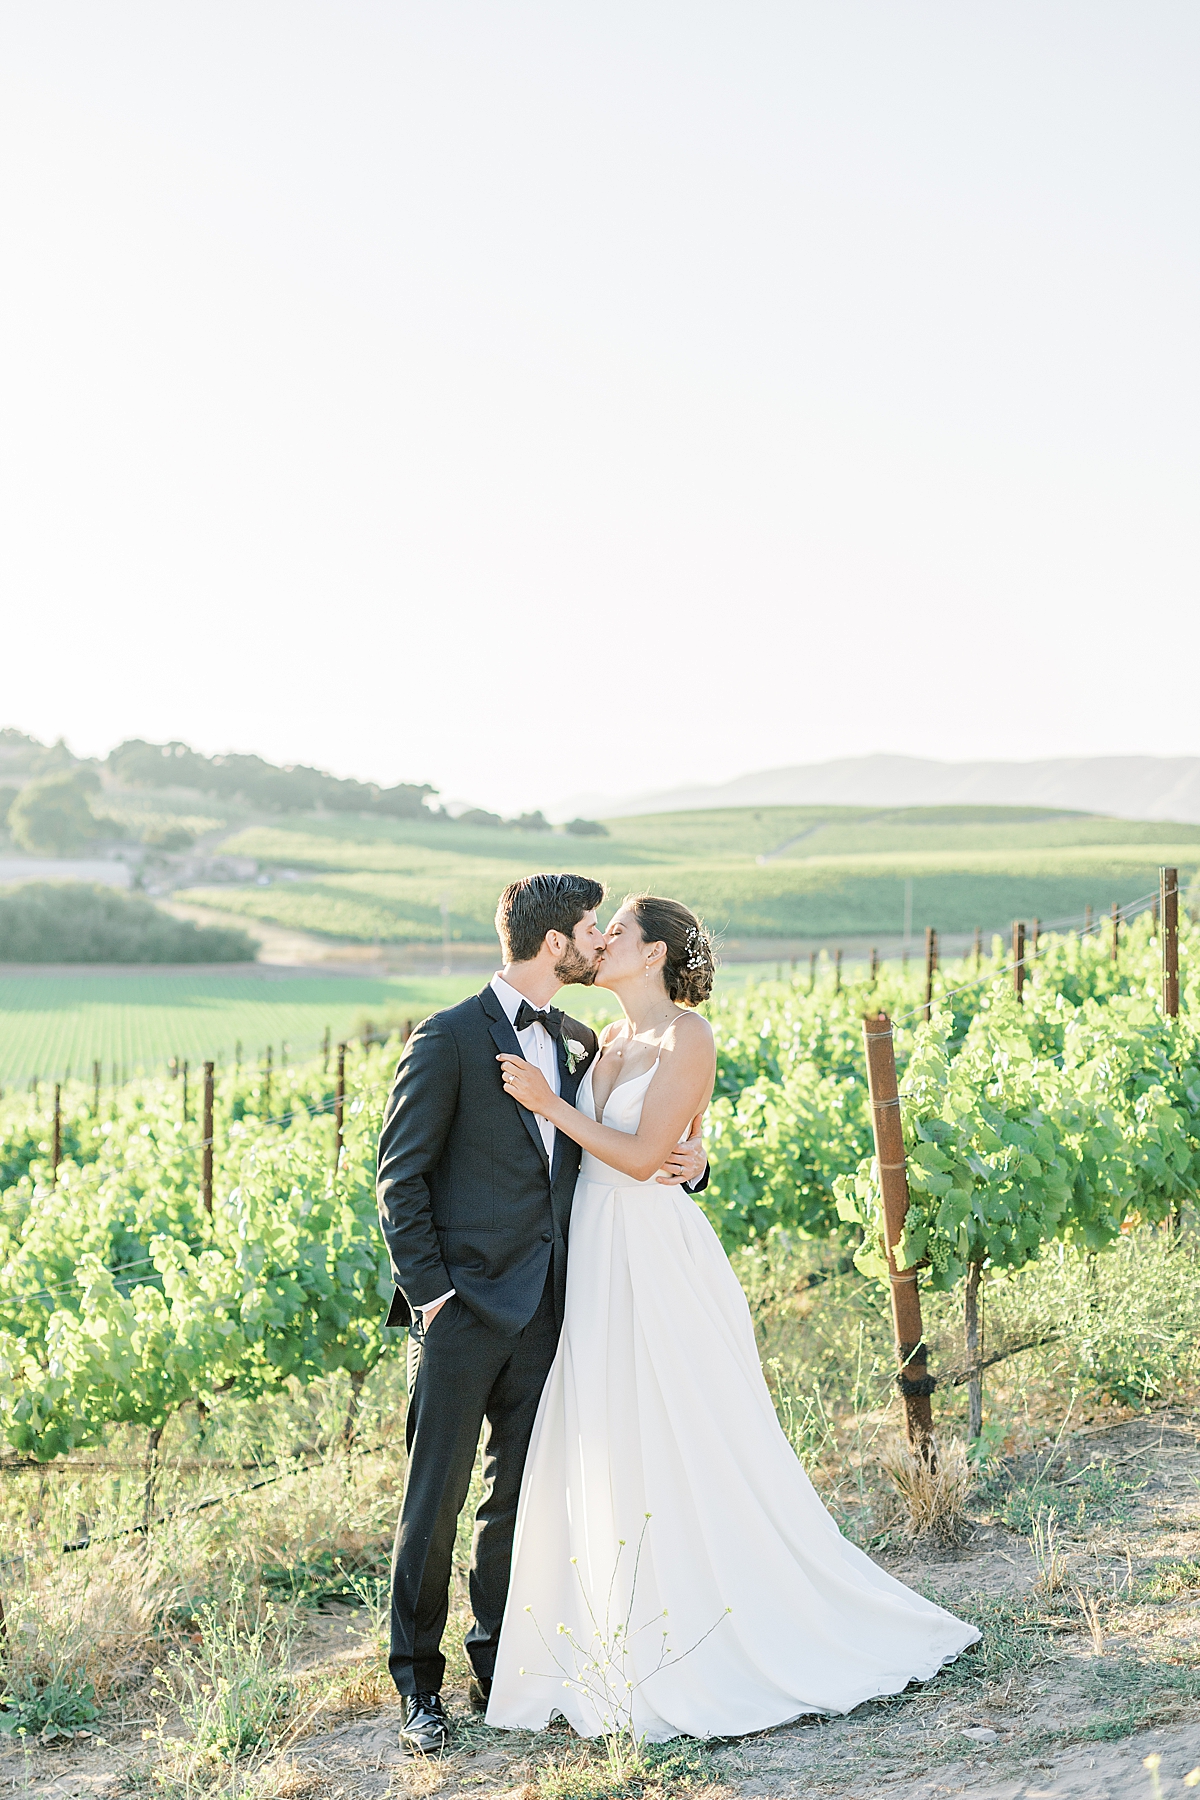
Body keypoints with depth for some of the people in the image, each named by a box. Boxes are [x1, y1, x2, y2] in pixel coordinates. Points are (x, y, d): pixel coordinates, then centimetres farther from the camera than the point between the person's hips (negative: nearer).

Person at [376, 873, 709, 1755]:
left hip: (542, 1309, 6)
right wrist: (427, 1288, -13)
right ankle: (420, 1685, 12)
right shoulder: (449, 1038, -8)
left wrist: (681, 1162, 1)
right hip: (464, 1307, -6)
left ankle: (499, 1670, 23)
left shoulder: (580, 1043, 12)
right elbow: (400, 1176, -7)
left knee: (518, 1493, 11)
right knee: (438, 1495, 0)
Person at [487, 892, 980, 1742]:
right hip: (597, 1265, 8)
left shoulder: (688, 1038, -10)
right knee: (602, 1459, 9)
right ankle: (631, 1650, 20)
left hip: (660, 1264, -8)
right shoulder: (611, 1041, 13)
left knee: (690, 1456, -3)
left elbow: (642, 1156, -17)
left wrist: (548, 1103, -16)